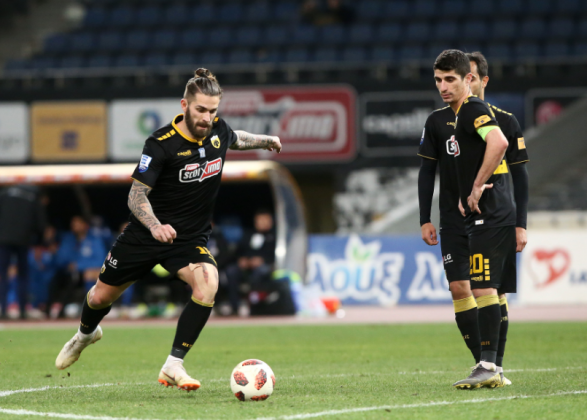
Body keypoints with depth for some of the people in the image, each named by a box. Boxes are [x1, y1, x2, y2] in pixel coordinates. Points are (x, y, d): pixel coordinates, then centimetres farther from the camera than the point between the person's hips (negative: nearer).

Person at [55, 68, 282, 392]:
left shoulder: (218, 131, -6)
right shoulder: (161, 144, -22)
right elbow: (136, 195, -24)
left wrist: (265, 141, 22)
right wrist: (155, 226, -39)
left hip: (191, 239, 2)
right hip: (146, 234, -2)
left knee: (208, 283, -29)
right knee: (102, 295, 12)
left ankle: (173, 366, -20)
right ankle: (85, 334, 51)